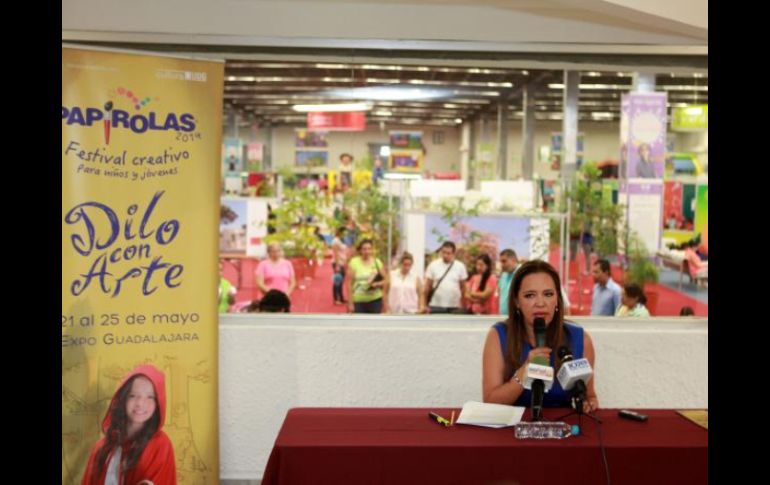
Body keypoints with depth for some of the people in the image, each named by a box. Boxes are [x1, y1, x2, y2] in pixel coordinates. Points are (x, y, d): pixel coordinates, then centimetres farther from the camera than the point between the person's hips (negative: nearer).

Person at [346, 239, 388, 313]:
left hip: (375, 300, 2)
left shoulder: (377, 262, 1)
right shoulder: (354, 263, -9)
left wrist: (377, 284, -16)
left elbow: (385, 280, 6)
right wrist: (350, 303, -10)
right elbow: (349, 284, -8)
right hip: (358, 301, -2)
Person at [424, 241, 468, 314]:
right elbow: (427, 286, 1)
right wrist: (425, 304, 0)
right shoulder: (433, 265, -2)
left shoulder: (460, 266, 1)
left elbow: (463, 287, 7)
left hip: (454, 307, 1)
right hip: (436, 306, -1)